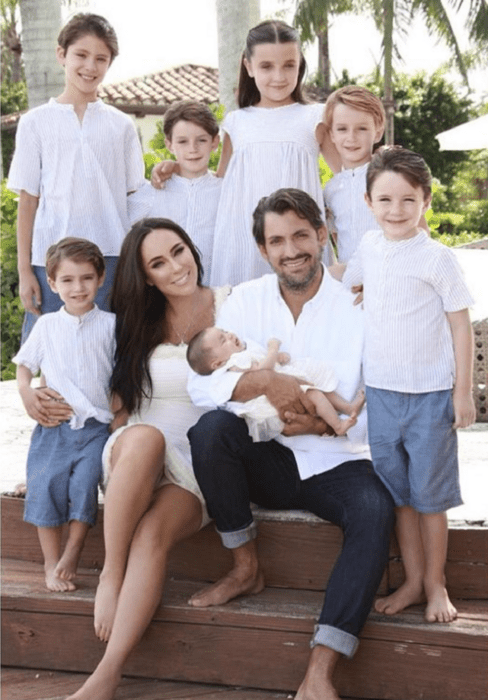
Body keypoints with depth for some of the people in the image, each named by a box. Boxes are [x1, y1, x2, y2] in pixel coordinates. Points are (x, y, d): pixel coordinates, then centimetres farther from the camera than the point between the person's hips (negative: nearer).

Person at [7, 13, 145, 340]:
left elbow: (134, 198, 9)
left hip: (111, 258, 1)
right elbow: (28, 201, 5)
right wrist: (25, 270, 1)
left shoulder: (121, 125, 9)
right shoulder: (36, 122, 6)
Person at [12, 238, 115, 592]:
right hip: (53, 425, 2)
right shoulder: (46, 325, 11)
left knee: (85, 484, -19)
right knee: (46, 484, -9)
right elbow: (25, 364, 17)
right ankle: (52, 564, 3)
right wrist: (26, 391, -2)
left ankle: (71, 556, -4)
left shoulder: (110, 324, 7)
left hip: (96, 426, -2)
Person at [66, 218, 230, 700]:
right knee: (145, 437, -37)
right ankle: (110, 574, -27)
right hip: (134, 456, 2)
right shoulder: (138, 321, 14)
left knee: (154, 531, -34)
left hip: (197, 466, -1)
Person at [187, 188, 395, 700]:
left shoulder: (358, 307, -5)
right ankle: (246, 569, -9)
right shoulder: (246, 301, 2)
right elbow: (200, 383, -8)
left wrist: (326, 423, -24)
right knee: (210, 426, -27)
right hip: (267, 460, 2)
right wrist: (264, 382, -25)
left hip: (336, 463, -2)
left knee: (376, 510, -33)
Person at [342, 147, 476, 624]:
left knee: (429, 494, 5)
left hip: (430, 396, -5)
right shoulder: (369, 247, 3)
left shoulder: (436, 258, -11)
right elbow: (343, 282, 26)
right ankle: (412, 580, 24)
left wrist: (463, 391, -10)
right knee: (397, 492, 12)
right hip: (381, 392, 5)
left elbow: (460, 326, -8)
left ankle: (436, 584, 20)